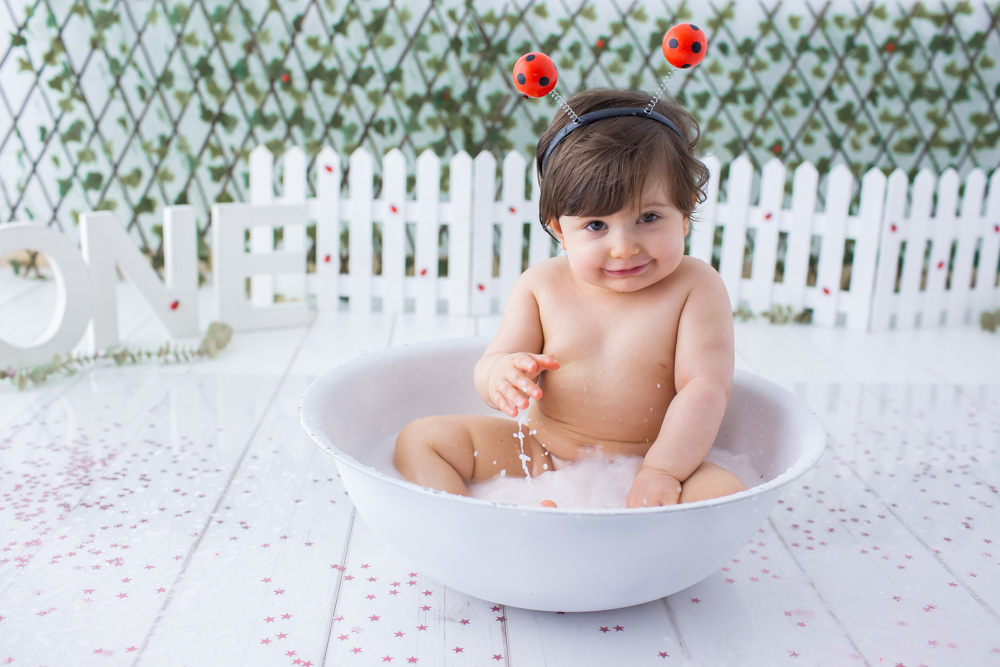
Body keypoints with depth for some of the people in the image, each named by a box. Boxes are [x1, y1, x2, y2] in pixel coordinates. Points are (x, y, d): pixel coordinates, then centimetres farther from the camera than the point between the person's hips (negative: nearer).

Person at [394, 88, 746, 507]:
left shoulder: (696, 287, -8)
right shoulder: (541, 284, -2)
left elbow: (706, 386, -15)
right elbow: (490, 367, -1)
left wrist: (663, 470, -27)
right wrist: (499, 373, -27)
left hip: (637, 469, -2)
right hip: (536, 455, 3)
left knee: (727, 490, -31)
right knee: (419, 439, -6)